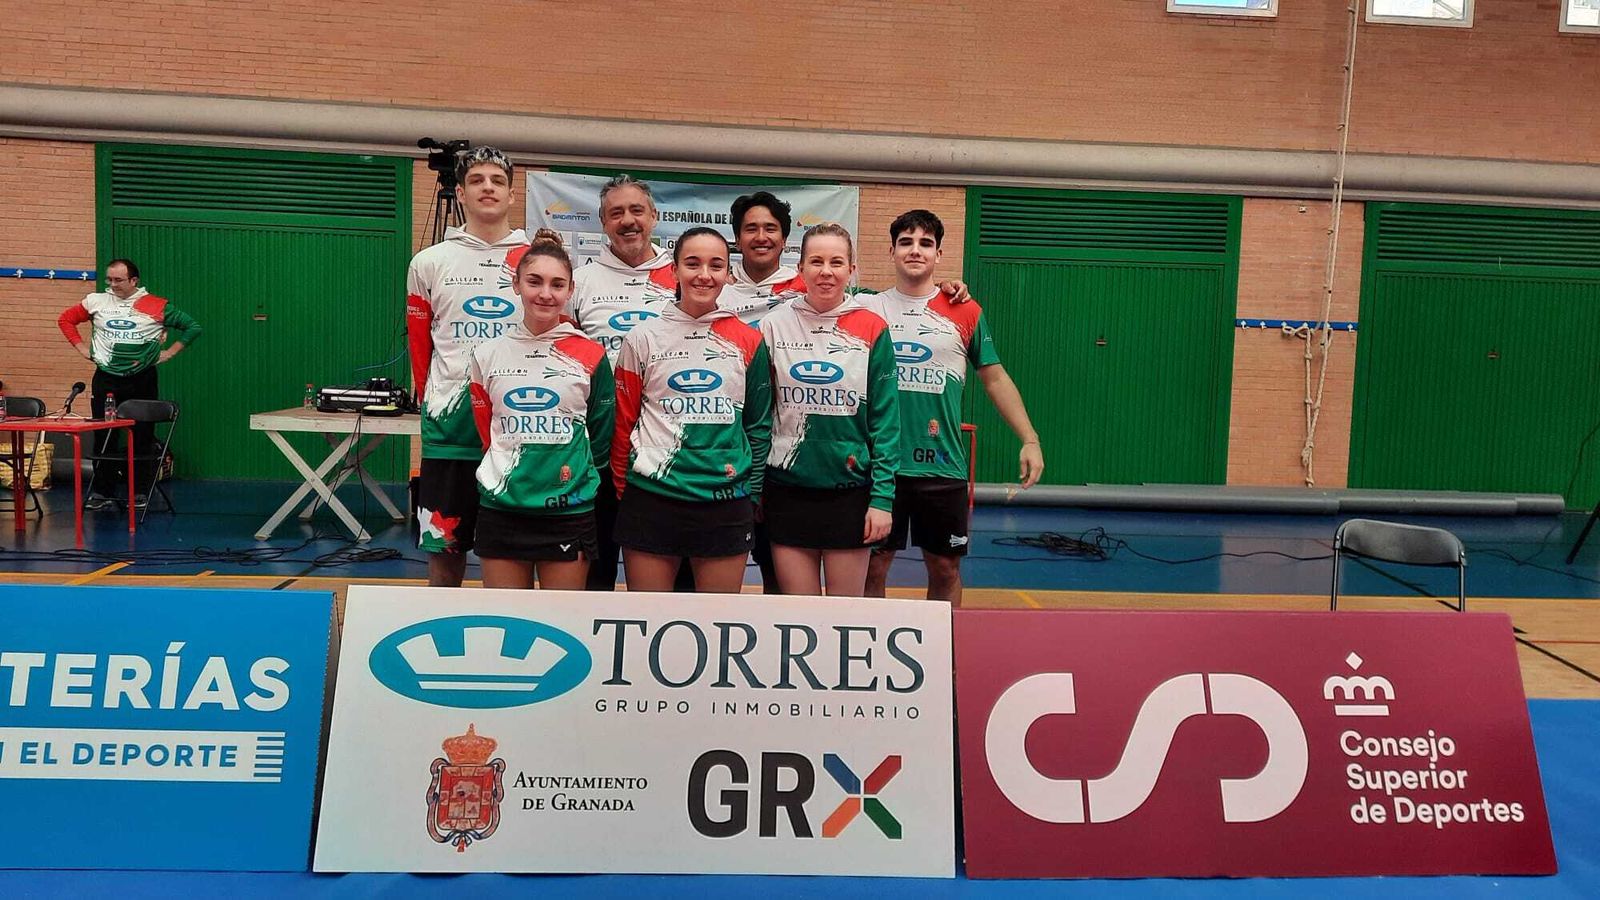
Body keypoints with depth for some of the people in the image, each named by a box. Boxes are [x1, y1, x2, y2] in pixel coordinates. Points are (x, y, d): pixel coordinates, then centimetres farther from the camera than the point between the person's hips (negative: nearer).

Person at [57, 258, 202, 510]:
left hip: (142, 379, -2)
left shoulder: (157, 306, -2)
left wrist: (169, 352, -2)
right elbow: (66, 319, 18)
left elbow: (193, 327, 2)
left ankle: (141, 492, 12)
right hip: (105, 378, 2)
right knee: (103, 436, 4)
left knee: (143, 436, 2)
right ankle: (102, 491, 13)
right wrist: (82, 348, 7)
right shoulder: (96, 301, 5)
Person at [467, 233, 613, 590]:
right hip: (501, 510, 2)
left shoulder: (591, 356, -2)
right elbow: (484, 429, 11)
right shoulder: (488, 354, 5)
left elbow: (600, 437, 4)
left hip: (569, 512, -2)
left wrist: (577, 479, 2)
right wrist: (510, 470, 5)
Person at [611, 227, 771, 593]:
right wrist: (622, 487, 5)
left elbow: (759, 424, 9)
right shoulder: (642, 338, 2)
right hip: (651, 499, -1)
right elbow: (623, 420, 7)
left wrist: (752, 493, 5)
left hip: (726, 505, 1)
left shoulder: (748, 341, 5)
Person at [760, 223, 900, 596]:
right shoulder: (773, 325, 1)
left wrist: (882, 497, -7)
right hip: (787, 490, 1)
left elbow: (885, 418, -3)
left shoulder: (871, 329, -2)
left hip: (850, 491, -1)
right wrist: (753, 486, 3)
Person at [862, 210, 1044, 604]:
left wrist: (1030, 440, 1)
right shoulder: (868, 308, 3)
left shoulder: (965, 313, 3)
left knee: (945, 568, 9)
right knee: (872, 565, 6)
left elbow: (995, 379, 8)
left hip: (943, 467, 1)